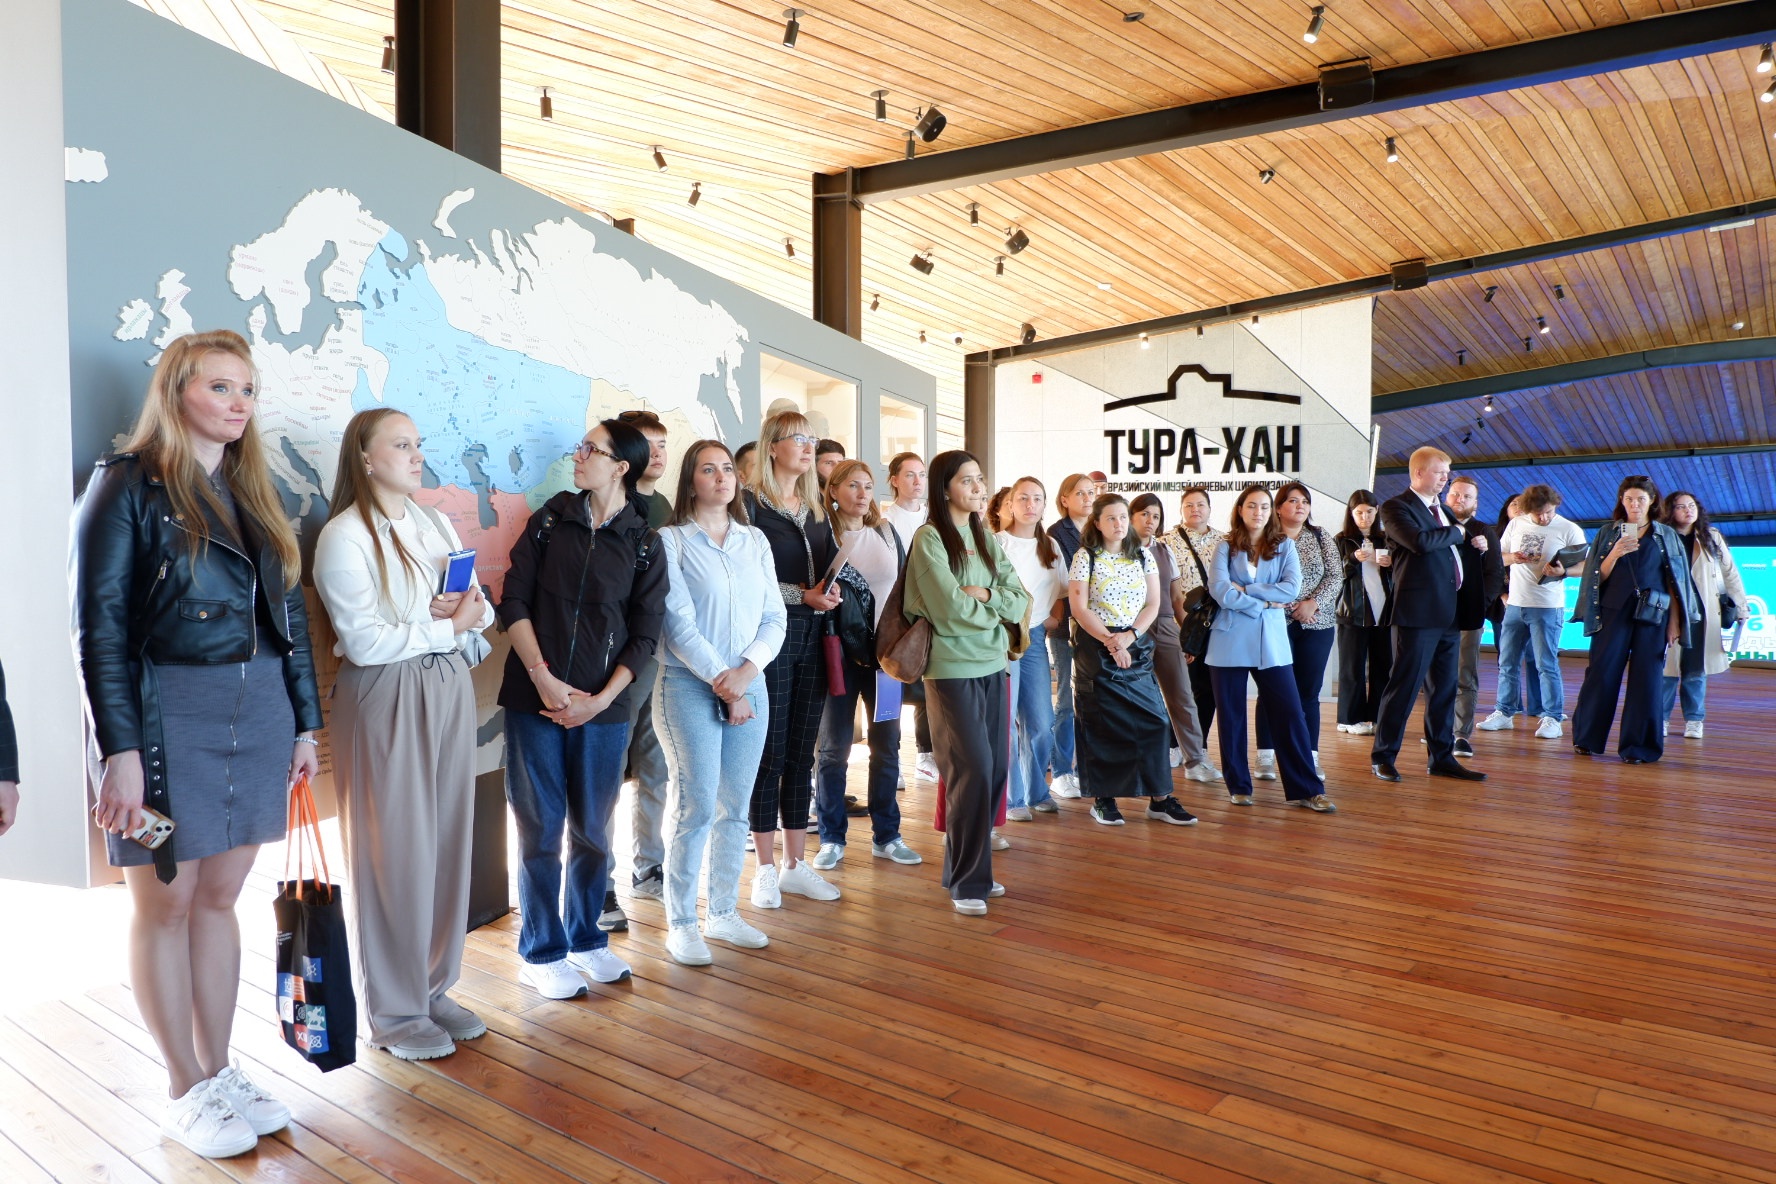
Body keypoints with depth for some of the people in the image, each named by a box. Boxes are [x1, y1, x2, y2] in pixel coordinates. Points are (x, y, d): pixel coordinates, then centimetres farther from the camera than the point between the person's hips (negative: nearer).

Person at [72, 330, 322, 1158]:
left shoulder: (254, 494, 12)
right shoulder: (128, 486, -5)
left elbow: (289, 612, 13)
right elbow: (99, 625, -10)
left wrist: (305, 721, 11)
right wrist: (120, 749, -15)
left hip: (255, 713, 5)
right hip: (167, 714, -5)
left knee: (219, 896, 13)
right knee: (165, 902, 6)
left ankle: (220, 1072, 25)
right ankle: (187, 1095, 19)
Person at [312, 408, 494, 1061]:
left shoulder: (435, 524, 13)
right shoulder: (344, 536, -9)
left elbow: (480, 607, 11)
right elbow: (364, 642, -16)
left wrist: (470, 609, -11)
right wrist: (449, 626, -10)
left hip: (448, 689, 6)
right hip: (383, 698, -6)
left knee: (448, 839, 10)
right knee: (394, 852, 1)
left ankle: (433, 987, 25)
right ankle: (392, 1010, 17)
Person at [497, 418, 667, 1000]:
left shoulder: (644, 544, 3)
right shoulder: (551, 519, 5)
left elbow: (644, 635, 1)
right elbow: (514, 602, 0)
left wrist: (601, 699, -9)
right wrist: (543, 678, -10)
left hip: (603, 707, 0)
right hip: (535, 699, 0)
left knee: (593, 830, 10)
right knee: (540, 828, 5)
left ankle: (585, 938, 29)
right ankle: (541, 952, 20)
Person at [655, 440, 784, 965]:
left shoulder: (755, 541, 11)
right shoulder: (671, 541, -3)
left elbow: (775, 617, 7)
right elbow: (679, 623, -9)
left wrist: (747, 669, -9)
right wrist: (720, 681, -11)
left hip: (750, 685, 5)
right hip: (691, 686, -5)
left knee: (736, 808, 10)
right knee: (697, 809, -4)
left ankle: (724, 913, 23)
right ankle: (681, 924, 10)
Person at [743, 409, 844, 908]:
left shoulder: (816, 508, 15)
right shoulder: (751, 504, -6)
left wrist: (830, 594, -5)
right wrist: (801, 595, -15)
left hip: (812, 638, 6)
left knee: (801, 755, 10)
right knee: (770, 754, 0)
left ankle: (795, 865, 19)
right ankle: (766, 870, 12)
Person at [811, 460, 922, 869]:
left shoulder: (886, 533, 10)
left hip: (885, 650, 5)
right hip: (842, 651, -4)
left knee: (887, 743, 9)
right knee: (834, 747, 4)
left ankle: (885, 835, 20)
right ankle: (832, 838, 15)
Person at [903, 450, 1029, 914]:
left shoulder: (985, 538, 13)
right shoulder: (929, 537, -8)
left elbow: (1020, 601, 5)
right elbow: (952, 611, -17)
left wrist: (984, 595, -12)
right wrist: (997, 608, -1)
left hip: (993, 666, 7)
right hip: (952, 670, -7)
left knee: (997, 767, 8)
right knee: (973, 769, -8)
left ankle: (973, 867, 23)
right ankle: (967, 882, 4)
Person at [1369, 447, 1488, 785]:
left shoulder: (1441, 510, 20)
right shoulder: (1396, 507, -7)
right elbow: (1420, 541, -24)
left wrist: (1473, 545, 10)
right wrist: (1457, 534, -8)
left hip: (1449, 613, 8)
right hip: (1417, 613, -8)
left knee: (1445, 688, 12)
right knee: (1404, 686, -4)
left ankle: (1442, 757, 20)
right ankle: (1382, 757, 5)